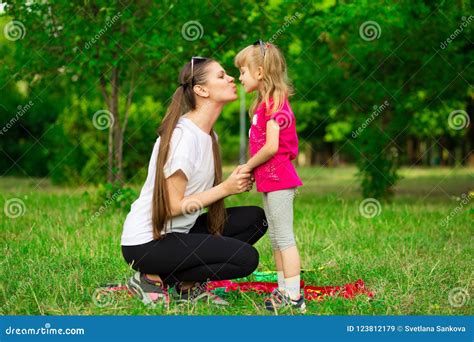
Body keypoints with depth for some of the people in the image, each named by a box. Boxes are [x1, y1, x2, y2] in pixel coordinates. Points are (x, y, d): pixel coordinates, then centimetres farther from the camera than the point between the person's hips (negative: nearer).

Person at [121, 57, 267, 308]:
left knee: (254, 219, 2)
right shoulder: (182, 136, -20)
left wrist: (236, 183, -12)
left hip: (177, 232, 9)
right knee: (245, 258, -17)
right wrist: (226, 188, -15)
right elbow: (173, 205, -20)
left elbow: (197, 192, 5)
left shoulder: (208, 134, 9)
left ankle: (187, 284, 4)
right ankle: (153, 279, -5)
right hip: (146, 244, -9)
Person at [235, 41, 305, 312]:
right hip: (271, 180, 10)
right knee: (276, 239, 14)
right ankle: (284, 291, 20)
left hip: (278, 179, -10)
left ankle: (294, 297, -5)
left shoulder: (274, 104, -15)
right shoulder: (266, 103, 15)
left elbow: (271, 147, -22)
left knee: (284, 238, -7)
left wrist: (249, 166, -10)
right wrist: (251, 169, 7)